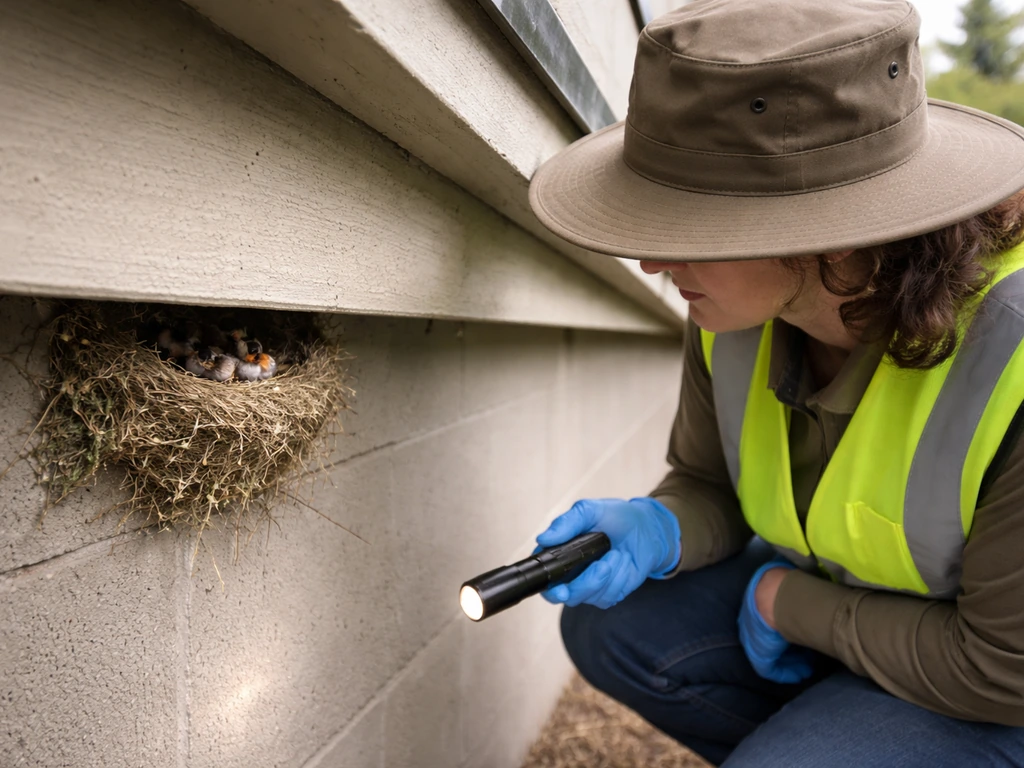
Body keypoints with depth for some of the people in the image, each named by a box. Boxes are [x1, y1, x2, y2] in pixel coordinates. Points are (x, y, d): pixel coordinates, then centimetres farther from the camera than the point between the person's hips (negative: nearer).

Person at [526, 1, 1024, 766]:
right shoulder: (734, 310, -17)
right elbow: (708, 485, -3)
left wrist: (785, 602, -16)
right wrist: (656, 531, -24)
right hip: (835, 588, 5)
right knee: (612, 629, -10)